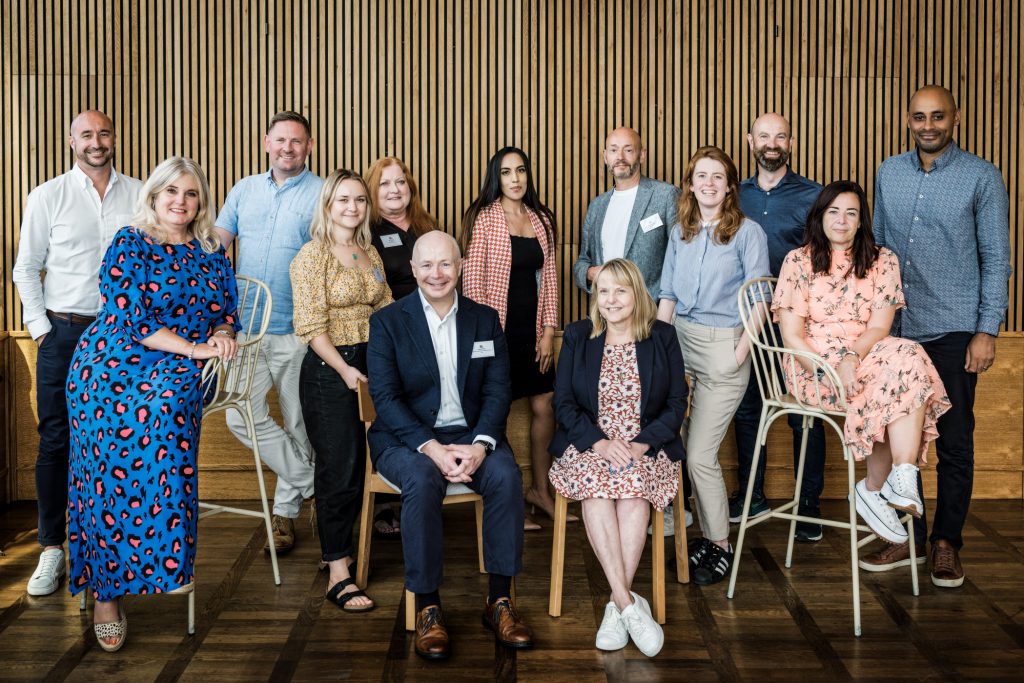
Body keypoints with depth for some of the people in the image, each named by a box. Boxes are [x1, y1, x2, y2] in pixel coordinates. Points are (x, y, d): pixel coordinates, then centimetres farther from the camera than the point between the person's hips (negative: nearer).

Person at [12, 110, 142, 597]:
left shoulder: (140, 195, 6)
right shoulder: (48, 196, 4)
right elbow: (26, 268, 6)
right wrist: (40, 327, -1)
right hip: (64, 333, -1)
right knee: (56, 441, 1)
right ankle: (52, 548, 8)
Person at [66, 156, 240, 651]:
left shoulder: (211, 253, 15)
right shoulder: (130, 244, 2)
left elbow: (227, 312, 19)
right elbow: (127, 317, -9)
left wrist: (223, 336, -5)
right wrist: (194, 347, -12)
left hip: (177, 371, 2)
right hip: (113, 366, -2)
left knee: (162, 409, -30)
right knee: (107, 463, -17)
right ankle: (105, 592, -8)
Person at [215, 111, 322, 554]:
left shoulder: (323, 195, 0)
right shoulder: (244, 190, 12)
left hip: (297, 330, -3)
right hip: (246, 324, 3)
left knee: (299, 425, 6)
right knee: (242, 418, -4)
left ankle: (285, 510, 22)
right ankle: (313, 483, 9)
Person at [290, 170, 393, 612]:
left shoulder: (370, 253, 13)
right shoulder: (312, 255, -7)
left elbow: (386, 309, 15)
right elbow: (311, 326, -14)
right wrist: (343, 369, -23)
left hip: (370, 363, 7)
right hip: (328, 369, -6)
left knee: (360, 463, 11)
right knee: (339, 468, -5)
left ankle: (337, 546, 29)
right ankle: (338, 575, 1)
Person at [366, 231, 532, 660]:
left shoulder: (486, 320, 9)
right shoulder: (387, 322, 1)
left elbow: (497, 392, 2)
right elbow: (385, 398, -8)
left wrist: (480, 444, -18)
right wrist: (431, 448, -22)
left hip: (470, 435, 2)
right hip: (406, 438, -2)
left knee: (506, 474, -28)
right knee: (422, 480, -35)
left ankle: (500, 601, -17)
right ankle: (428, 608, -23)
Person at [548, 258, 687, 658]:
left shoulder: (663, 337, 6)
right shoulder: (576, 337, 8)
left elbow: (677, 404, 3)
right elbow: (563, 402, 3)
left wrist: (641, 444, -14)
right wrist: (600, 442, -14)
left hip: (647, 447, 0)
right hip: (589, 443, 1)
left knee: (632, 488, -33)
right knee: (596, 488, -32)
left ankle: (617, 606, -27)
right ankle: (629, 604, -33)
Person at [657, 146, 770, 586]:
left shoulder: (748, 232, -3)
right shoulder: (679, 233, 12)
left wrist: (742, 350, -14)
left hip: (724, 345, -5)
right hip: (680, 340, 5)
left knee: (700, 454, -8)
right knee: (681, 447, 2)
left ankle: (721, 546, 9)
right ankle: (707, 534, 18)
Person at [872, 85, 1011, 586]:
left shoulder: (982, 177, -3)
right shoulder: (888, 174, 9)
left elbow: (996, 259, -3)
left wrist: (987, 331, -9)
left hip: (953, 330, -3)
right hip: (895, 327, 4)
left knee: (954, 442, 4)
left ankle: (946, 543, 17)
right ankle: (905, 536, 21)